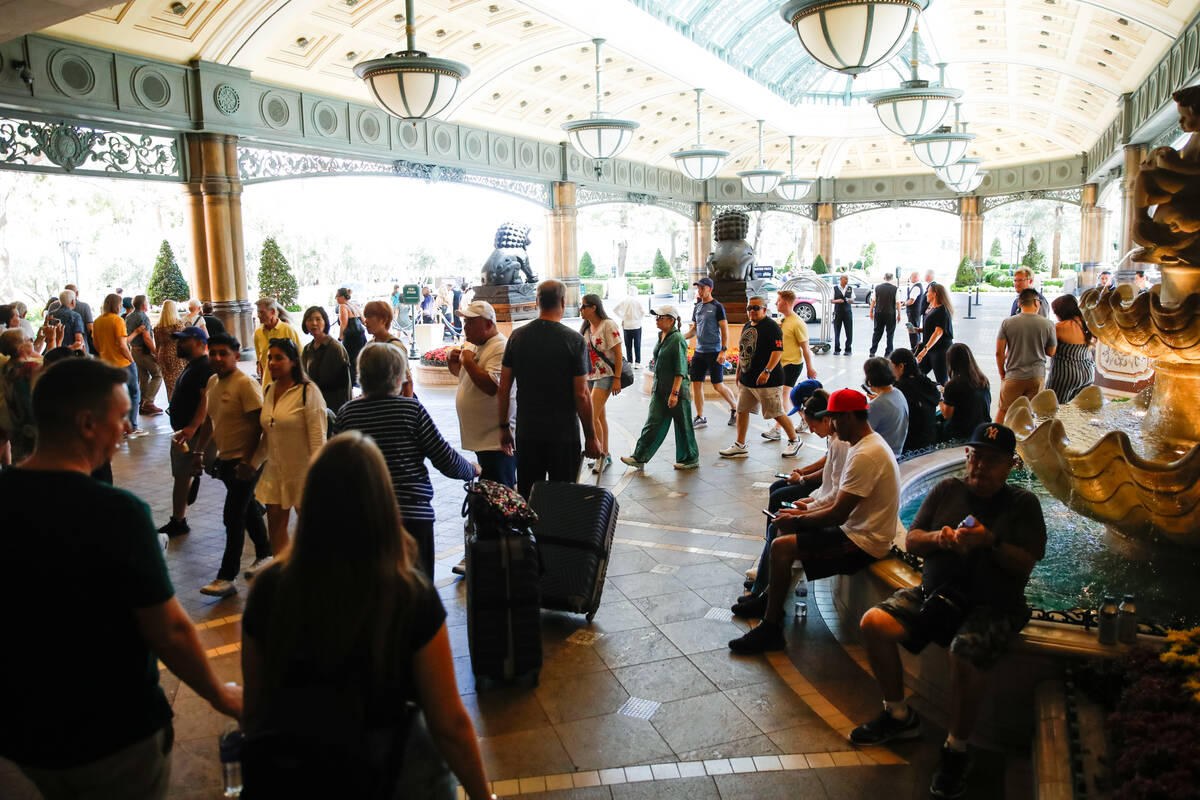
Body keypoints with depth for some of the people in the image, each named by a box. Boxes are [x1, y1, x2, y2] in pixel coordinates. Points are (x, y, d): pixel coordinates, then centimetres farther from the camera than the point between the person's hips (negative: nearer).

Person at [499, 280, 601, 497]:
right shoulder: (574, 340, -10)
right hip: (563, 433, -3)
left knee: (526, 496, 13)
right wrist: (590, 437, -1)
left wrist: (504, 427, 13)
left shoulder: (517, 337, 1)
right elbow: (581, 395, -11)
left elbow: (504, 387, 3)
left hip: (526, 432, 4)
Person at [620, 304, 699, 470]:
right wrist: (654, 386, 22)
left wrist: (674, 393, -23)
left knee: (682, 426, 5)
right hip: (659, 390, 8)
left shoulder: (677, 340, -16)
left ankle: (690, 459, 19)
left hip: (676, 389, -8)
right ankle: (639, 458, 10)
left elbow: (680, 370, -19)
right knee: (653, 423, 8)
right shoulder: (661, 336, 10)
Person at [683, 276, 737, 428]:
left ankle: (734, 408, 19)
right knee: (696, 383, 4)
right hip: (699, 351, 7)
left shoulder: (717, 307, -7)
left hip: (714, 352, -7)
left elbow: (725, 330, -9)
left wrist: (723, 351, -18)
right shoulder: (697, 307, 13)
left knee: (718, 385, -4)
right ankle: (700, 418, 12)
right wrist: (682, 337, 2)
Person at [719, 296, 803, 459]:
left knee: (777, 413, -1)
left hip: (767, 380, -8)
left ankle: (794, 441, 17)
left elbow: (778, 351, -19)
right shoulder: (747, 327, 15)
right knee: (742, 410, 9)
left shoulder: (771, 327, -12)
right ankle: (739, 446, 17)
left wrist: (767, 371, -27)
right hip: (746, 380, 8)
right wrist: (739, 372, 24)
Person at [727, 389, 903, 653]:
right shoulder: (869, 443, 10)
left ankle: (770, 630, -11)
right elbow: (843, 501, 16)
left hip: (863, 543, -11)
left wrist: (797, 520, -10)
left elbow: (837, 514, -25)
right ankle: (769, 599, 25)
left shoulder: (865, 455, -25)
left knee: (781, 547, -20)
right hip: (858, 530, 11)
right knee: (786, 527, 18)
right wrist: (805, 513, 7)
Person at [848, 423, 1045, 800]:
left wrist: (990, 542, -22)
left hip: (992, 608, -4)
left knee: (966, 655, -34)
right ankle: (899, 716, 3)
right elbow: (910, 541, 8)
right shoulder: (947, 490, 9)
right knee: (873, 623, -17)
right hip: (934, 593, 4)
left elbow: (1026, 562, -6)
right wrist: (938, 538, -13)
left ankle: (956, 749, -9)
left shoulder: (1023, 503, 3)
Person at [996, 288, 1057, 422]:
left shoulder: (1007, 322, -6)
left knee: (1002, 410, 13)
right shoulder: (1048, 324, -4)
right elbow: (1051, 352, 6)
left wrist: (1002, 375, 7)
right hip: (1037, 376, 1)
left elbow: (999, 353, -5)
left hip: (1013, 376, -1)